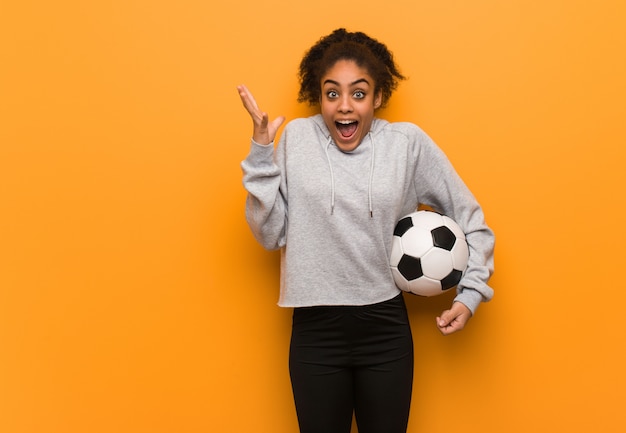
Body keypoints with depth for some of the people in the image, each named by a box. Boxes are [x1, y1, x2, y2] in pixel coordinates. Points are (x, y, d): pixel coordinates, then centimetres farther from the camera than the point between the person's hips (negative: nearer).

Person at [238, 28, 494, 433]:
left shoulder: (409, 142, -4)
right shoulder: (297, 138, -3)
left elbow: (469, 218, 6)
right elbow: (270, 234, -4)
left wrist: (471, 293, 0)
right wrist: (261, 154, -12)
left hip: (385, 328, 0)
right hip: (315, 329, 0)